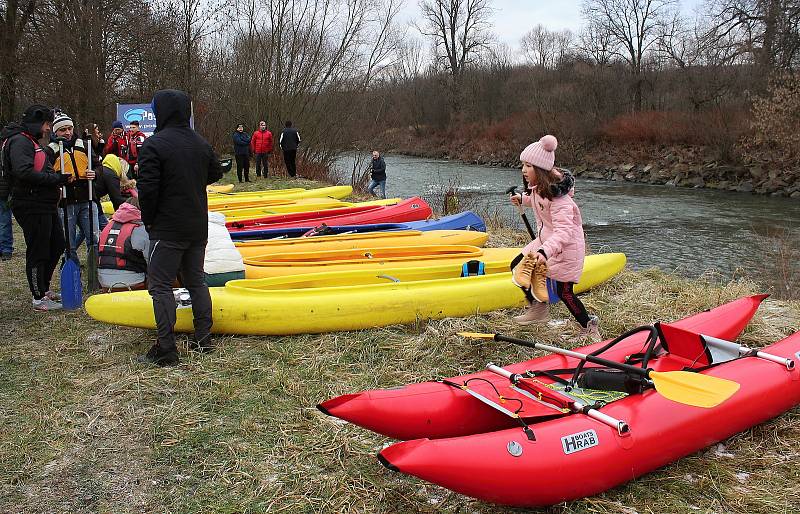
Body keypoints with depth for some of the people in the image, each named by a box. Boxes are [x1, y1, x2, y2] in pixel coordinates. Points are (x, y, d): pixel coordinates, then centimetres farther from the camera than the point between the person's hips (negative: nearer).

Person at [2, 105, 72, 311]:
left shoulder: (32, 142, 22)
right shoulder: (19, 141, -12)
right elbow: (24, 172, -26)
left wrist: (61, 178, 5)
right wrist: (58, 178, -21)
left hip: (45, 206, 11)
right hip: (32, 207, -11)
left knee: (57, 245, 18)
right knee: (38, 252, -2)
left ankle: (44, 289, 31)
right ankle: (39, 299, 7)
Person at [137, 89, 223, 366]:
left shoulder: (153, 145, -15)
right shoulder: (201, 143, 6)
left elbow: (147, 188, -18)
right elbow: (215, 174, 20)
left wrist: (148, 219, -3)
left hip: (167, 230, -7)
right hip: (198, 227, 7)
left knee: (160, 285, -1)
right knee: (196, 280, 15)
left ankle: (166, 350, -2)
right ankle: (203, 340, 19)